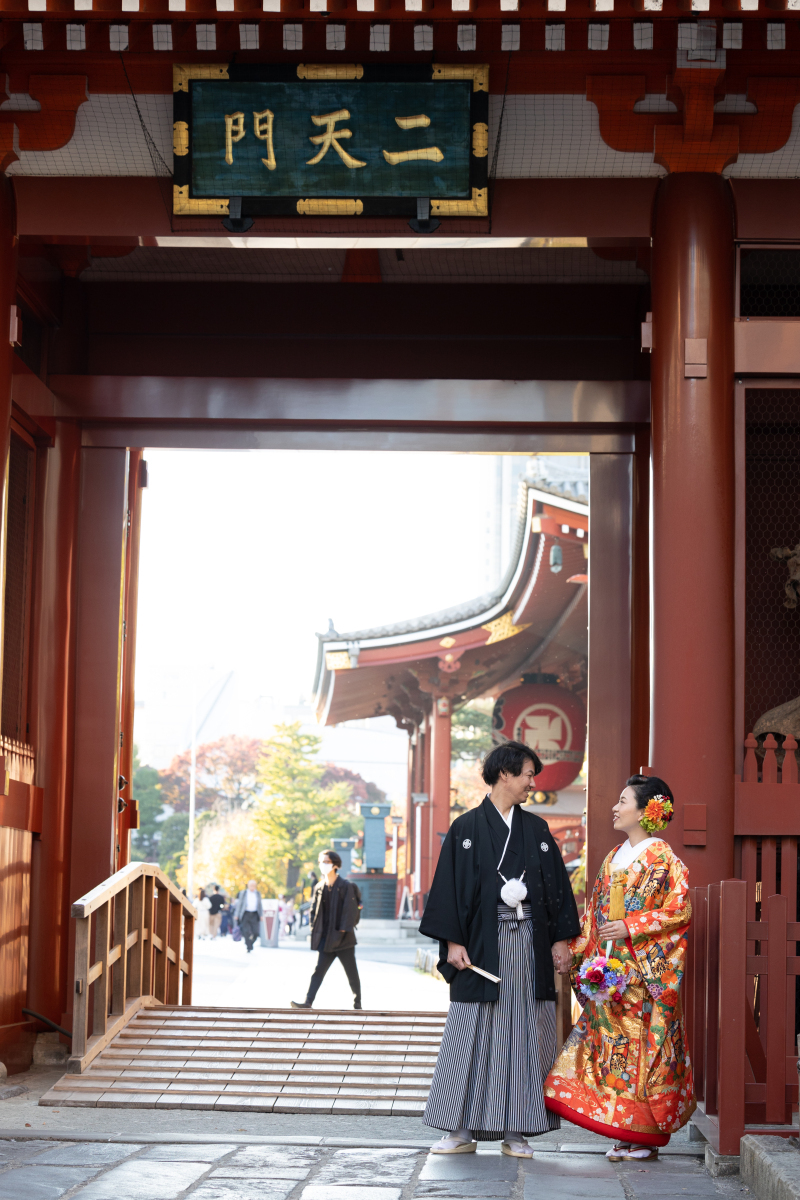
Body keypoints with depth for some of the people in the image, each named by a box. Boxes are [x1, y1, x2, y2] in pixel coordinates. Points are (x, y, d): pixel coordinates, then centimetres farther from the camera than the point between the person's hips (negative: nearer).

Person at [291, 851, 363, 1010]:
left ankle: (357, 1004, 17)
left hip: (343, 938, -4)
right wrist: (314, 929, 3)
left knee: (352, 973, 4)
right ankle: (308, 1002, -11)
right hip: (327, 939, 4)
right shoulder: (319, 887, 9)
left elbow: (350, 910, -11)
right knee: (319, 970, -5)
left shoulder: (346, 886, -6)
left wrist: (344, 931, -16)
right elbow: (314, 909, 14)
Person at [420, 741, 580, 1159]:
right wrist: (453, 941, -10)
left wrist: (560, 939, 4)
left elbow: (556, 885, 11)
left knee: (522, 1035, 2)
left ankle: (514, 1131, 7)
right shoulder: (467, 828, 1)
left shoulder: (537, 830, 11)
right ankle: (463, 1130, 4)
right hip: (482, 945, -3)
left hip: (529, 944, 3)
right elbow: (451, 886, -3)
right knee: (472, 1035, -2)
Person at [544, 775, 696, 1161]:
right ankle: (627, 1135, 11)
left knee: (640, 1044, -6)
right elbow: (595, 914, 19)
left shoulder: (663, 858, -6)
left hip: (645, 969, -7)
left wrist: (630, 928, -18)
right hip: (611, 968, 7)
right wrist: (579, 951, 11)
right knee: (611, 1041, 4)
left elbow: (678, 910, -13)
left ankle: (647, 1135, 1)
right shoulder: (614, 858, 16)